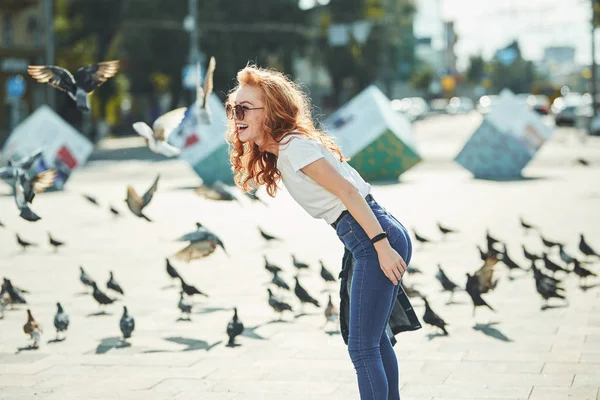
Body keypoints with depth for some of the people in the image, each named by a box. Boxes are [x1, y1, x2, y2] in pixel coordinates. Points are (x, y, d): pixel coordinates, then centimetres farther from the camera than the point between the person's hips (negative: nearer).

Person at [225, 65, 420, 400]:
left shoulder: (294, 146, -11)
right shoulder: (278, 154, 18)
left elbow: (347, 190, -18)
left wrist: (381, 246, -23)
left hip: (379, 239, -10)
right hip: (376, 238, 10)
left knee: (363, 347, -8)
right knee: (374, 339, 21)